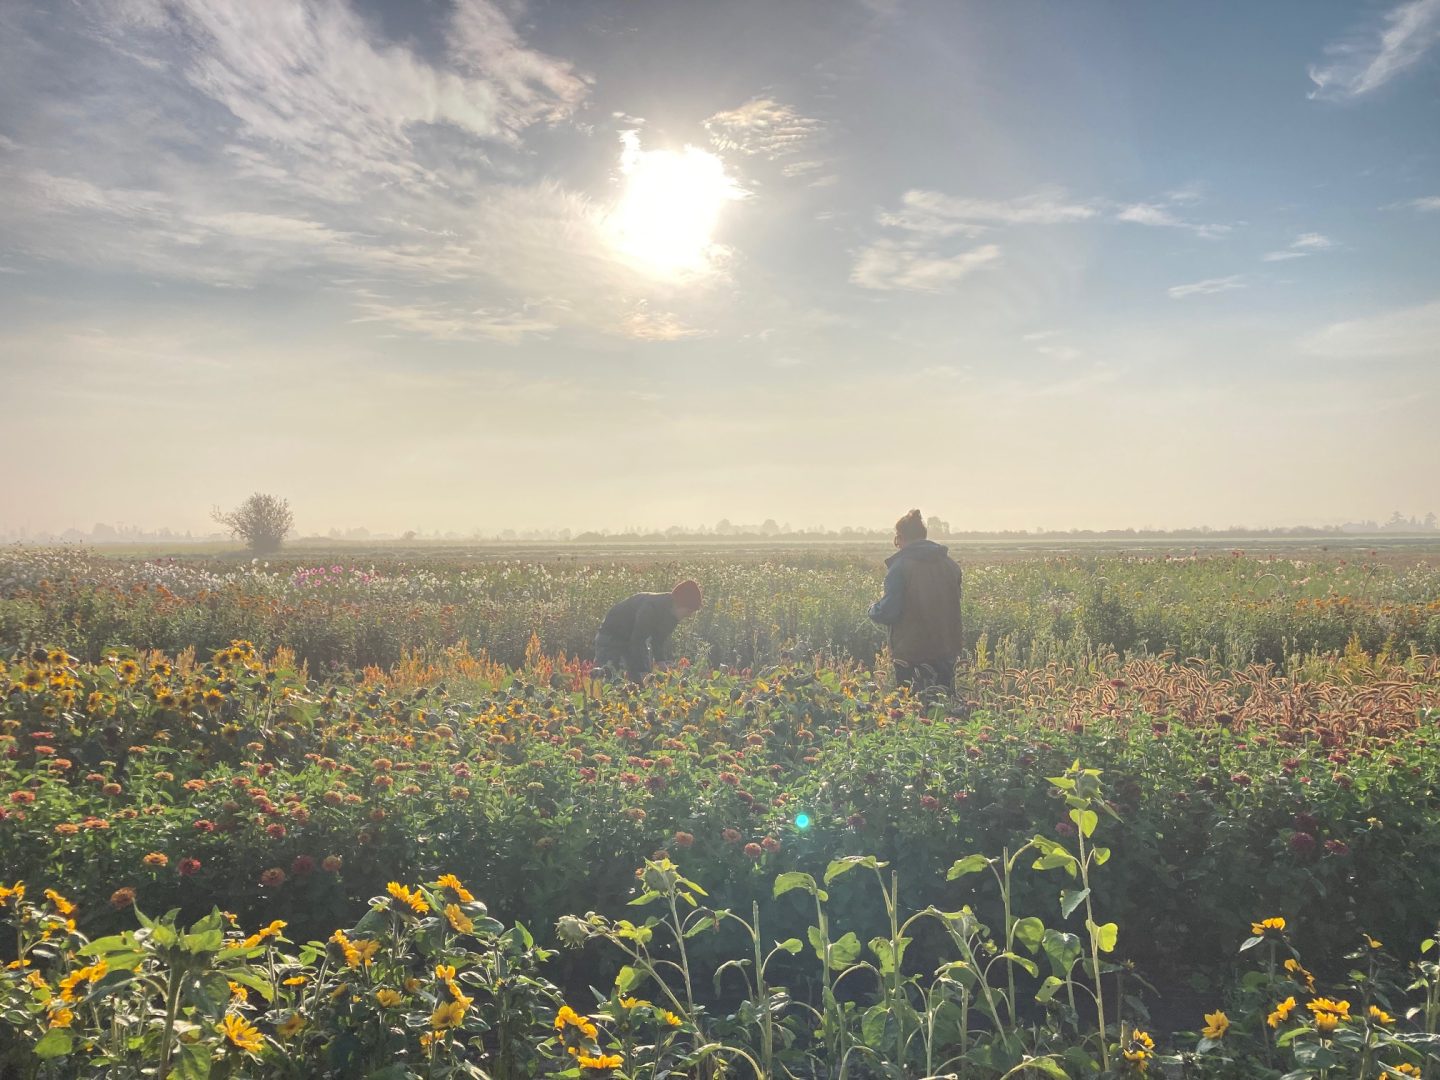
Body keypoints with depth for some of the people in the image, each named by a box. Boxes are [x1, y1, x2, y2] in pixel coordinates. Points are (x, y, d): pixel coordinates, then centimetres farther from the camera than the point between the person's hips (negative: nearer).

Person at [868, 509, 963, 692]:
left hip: (912, 654, -5)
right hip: (946, 651, 5)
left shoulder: (900, 566, -14)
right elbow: (954, 606, 14)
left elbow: (888, 612, -16)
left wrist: (873, 609, 4)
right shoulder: (950, 564, 5)